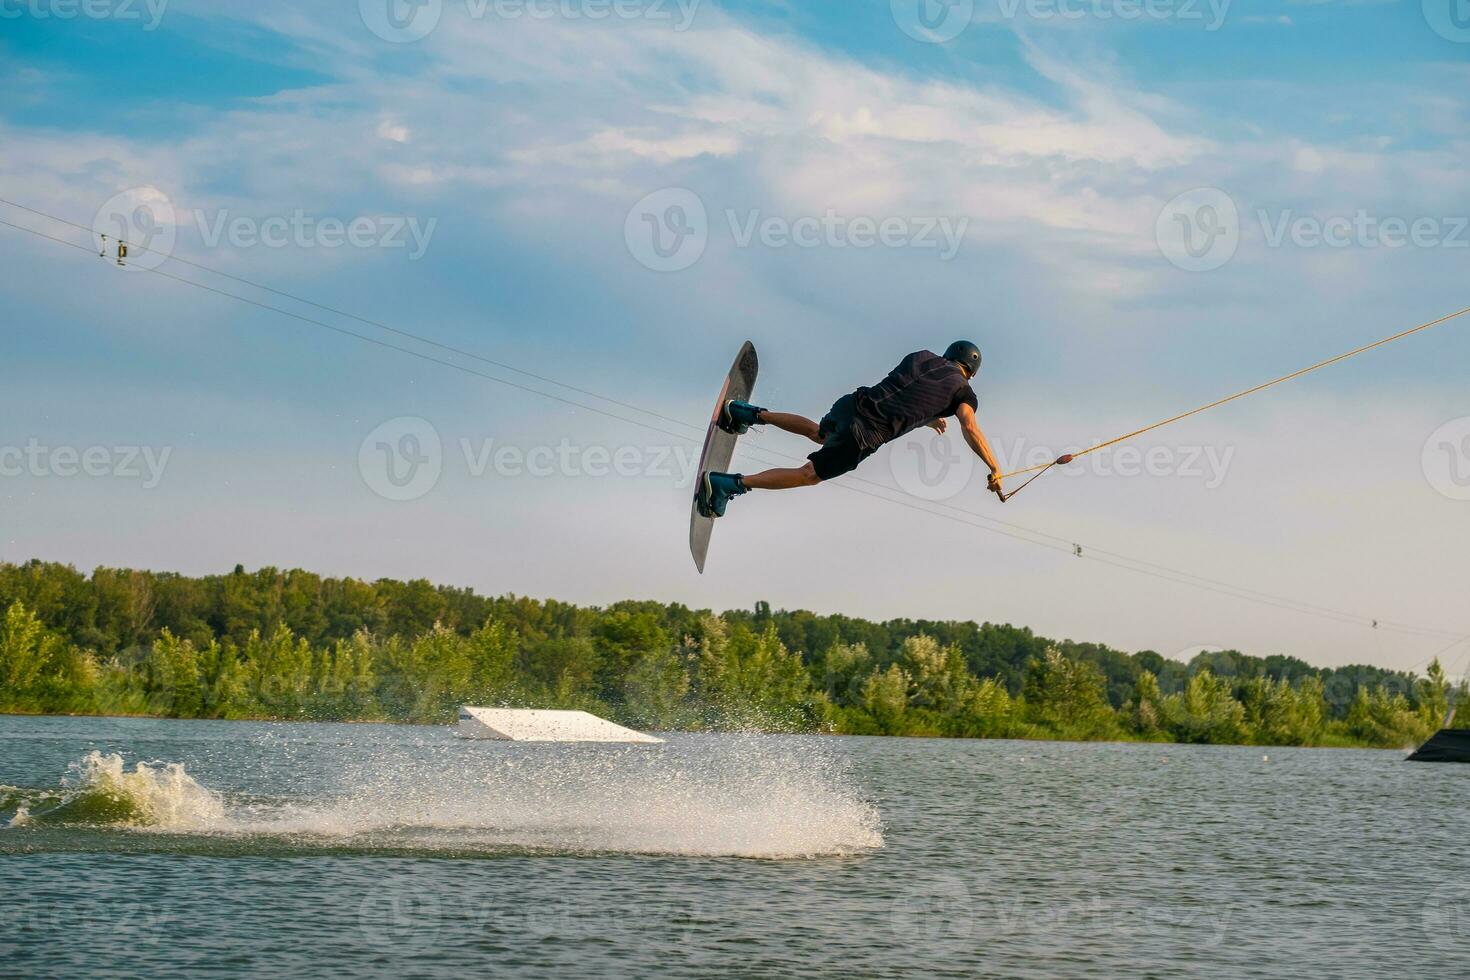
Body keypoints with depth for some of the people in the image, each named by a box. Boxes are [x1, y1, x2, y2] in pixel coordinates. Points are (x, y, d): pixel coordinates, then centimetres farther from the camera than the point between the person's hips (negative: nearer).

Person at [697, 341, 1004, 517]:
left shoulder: (923, 356, 21)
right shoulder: (963, 390, 5)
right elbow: (970, 428, -10)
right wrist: (995, 470, -7)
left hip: (853, 403, 7)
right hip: (865, 436, -7)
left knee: (819, 433, 39)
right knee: (809, 474, -3)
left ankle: (751, 414, 25)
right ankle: (731, 484, -18)